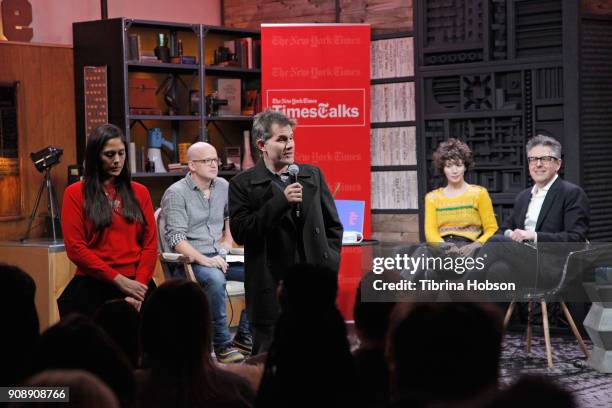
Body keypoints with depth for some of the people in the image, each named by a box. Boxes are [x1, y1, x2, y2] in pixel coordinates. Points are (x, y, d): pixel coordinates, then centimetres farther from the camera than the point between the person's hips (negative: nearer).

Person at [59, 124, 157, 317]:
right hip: (93, 285, -2)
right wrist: (120, 280, -10)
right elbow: (75, 248, -4)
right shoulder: (75, 194, 4)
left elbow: (150, 244, 7)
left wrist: (139, 285, -8)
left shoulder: (139, 192, 13)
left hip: (137, 284, 2)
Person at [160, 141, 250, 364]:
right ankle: (222, 345, -26)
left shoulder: (223, 186, 12)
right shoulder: (176, 193, -7)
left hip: (219, 256, 6)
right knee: (215, 279, -38)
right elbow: (176, 237, -15)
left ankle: (244, 337, -6)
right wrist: (203, 259, -26)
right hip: (189, 260, -6)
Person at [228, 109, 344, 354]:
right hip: (270, 290, -3)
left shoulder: (313, 175, 11)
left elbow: (333, 226, 16)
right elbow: (240, 232, -11)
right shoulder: (243, 184, -1)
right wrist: (281, 201, -16)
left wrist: (330, 265, 5)